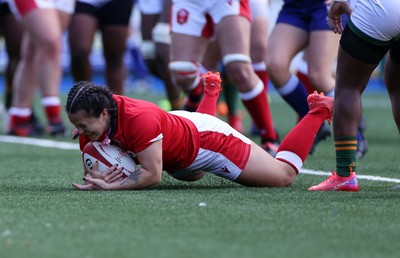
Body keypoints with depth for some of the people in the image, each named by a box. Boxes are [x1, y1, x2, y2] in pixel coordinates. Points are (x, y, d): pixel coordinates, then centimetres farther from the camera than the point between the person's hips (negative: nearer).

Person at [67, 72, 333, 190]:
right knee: (191, 175, 44)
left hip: (208, 139, -8)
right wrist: (98, 177, -33)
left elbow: (152, 174, -36)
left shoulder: (139, 118, -43)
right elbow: (90, 171, -10)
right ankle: (211, 91, 53)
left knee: (284, 176, 5)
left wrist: (110, 186, -45)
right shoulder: (91, 121, -22)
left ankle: (319, 110, 23)